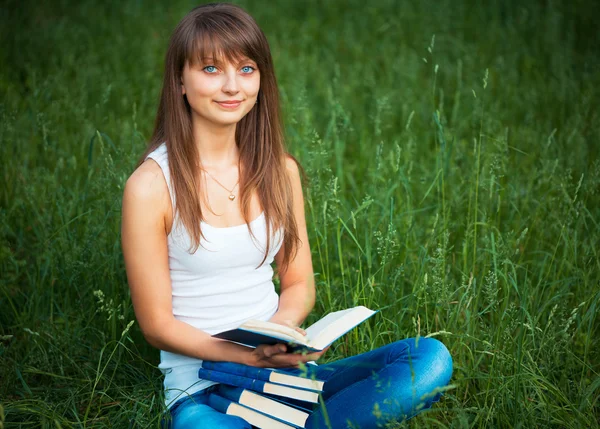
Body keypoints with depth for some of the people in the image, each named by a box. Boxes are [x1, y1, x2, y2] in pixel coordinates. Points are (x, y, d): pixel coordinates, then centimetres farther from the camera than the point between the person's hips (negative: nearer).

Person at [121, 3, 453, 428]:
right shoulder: (151, 186, -9)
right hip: (202, 389, -5)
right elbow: (157, 323, -6)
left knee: (431, 359, -17)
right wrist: (249, 355, -19)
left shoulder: (280, 171, 6)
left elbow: (299, 285, 12)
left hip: (287, 373, 5)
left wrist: (278, 330, -10)